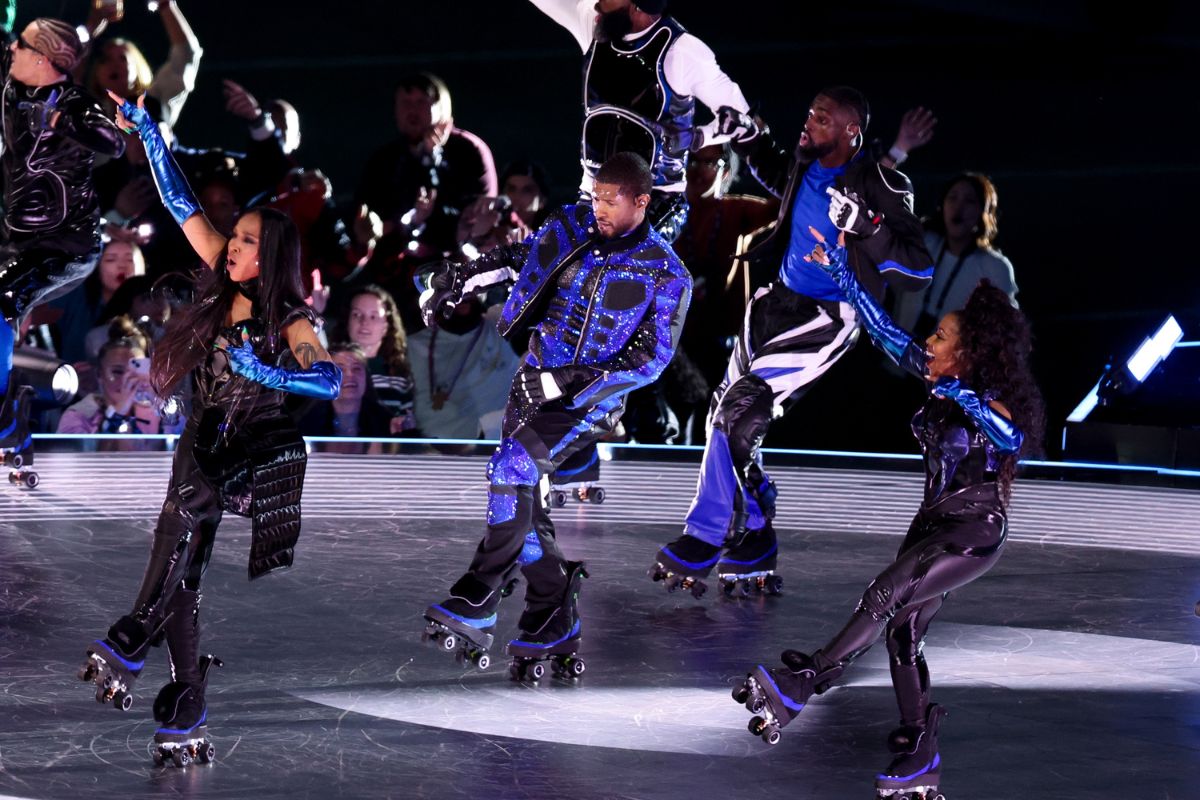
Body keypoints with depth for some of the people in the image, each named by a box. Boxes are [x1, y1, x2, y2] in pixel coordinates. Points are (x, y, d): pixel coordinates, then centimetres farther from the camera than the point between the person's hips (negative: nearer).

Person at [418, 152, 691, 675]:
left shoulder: (665, 276, -9)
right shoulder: (571, 227, 4)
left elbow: (649, 358, -11)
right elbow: (516, 257, 21)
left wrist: (571, 382, -20)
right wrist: (459, 278, 6)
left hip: (590, 401, -6)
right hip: (536, 381, 6)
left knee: (513, 466, -28)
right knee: (522, 502, 0)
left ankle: (476, 605, -28)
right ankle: (555, 624, 13)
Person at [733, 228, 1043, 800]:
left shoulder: (989, 401, -16)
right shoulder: (940, 381, 2)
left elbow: (1012, 440, -37)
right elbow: (886, 333, 6)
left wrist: (962, 398, -39)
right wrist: (841, 273, 6)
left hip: (974, 532, -8)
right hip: (934, 522, 8)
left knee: (884, 598, -23)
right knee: (902, 631, 4)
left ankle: (794, 688, -27)